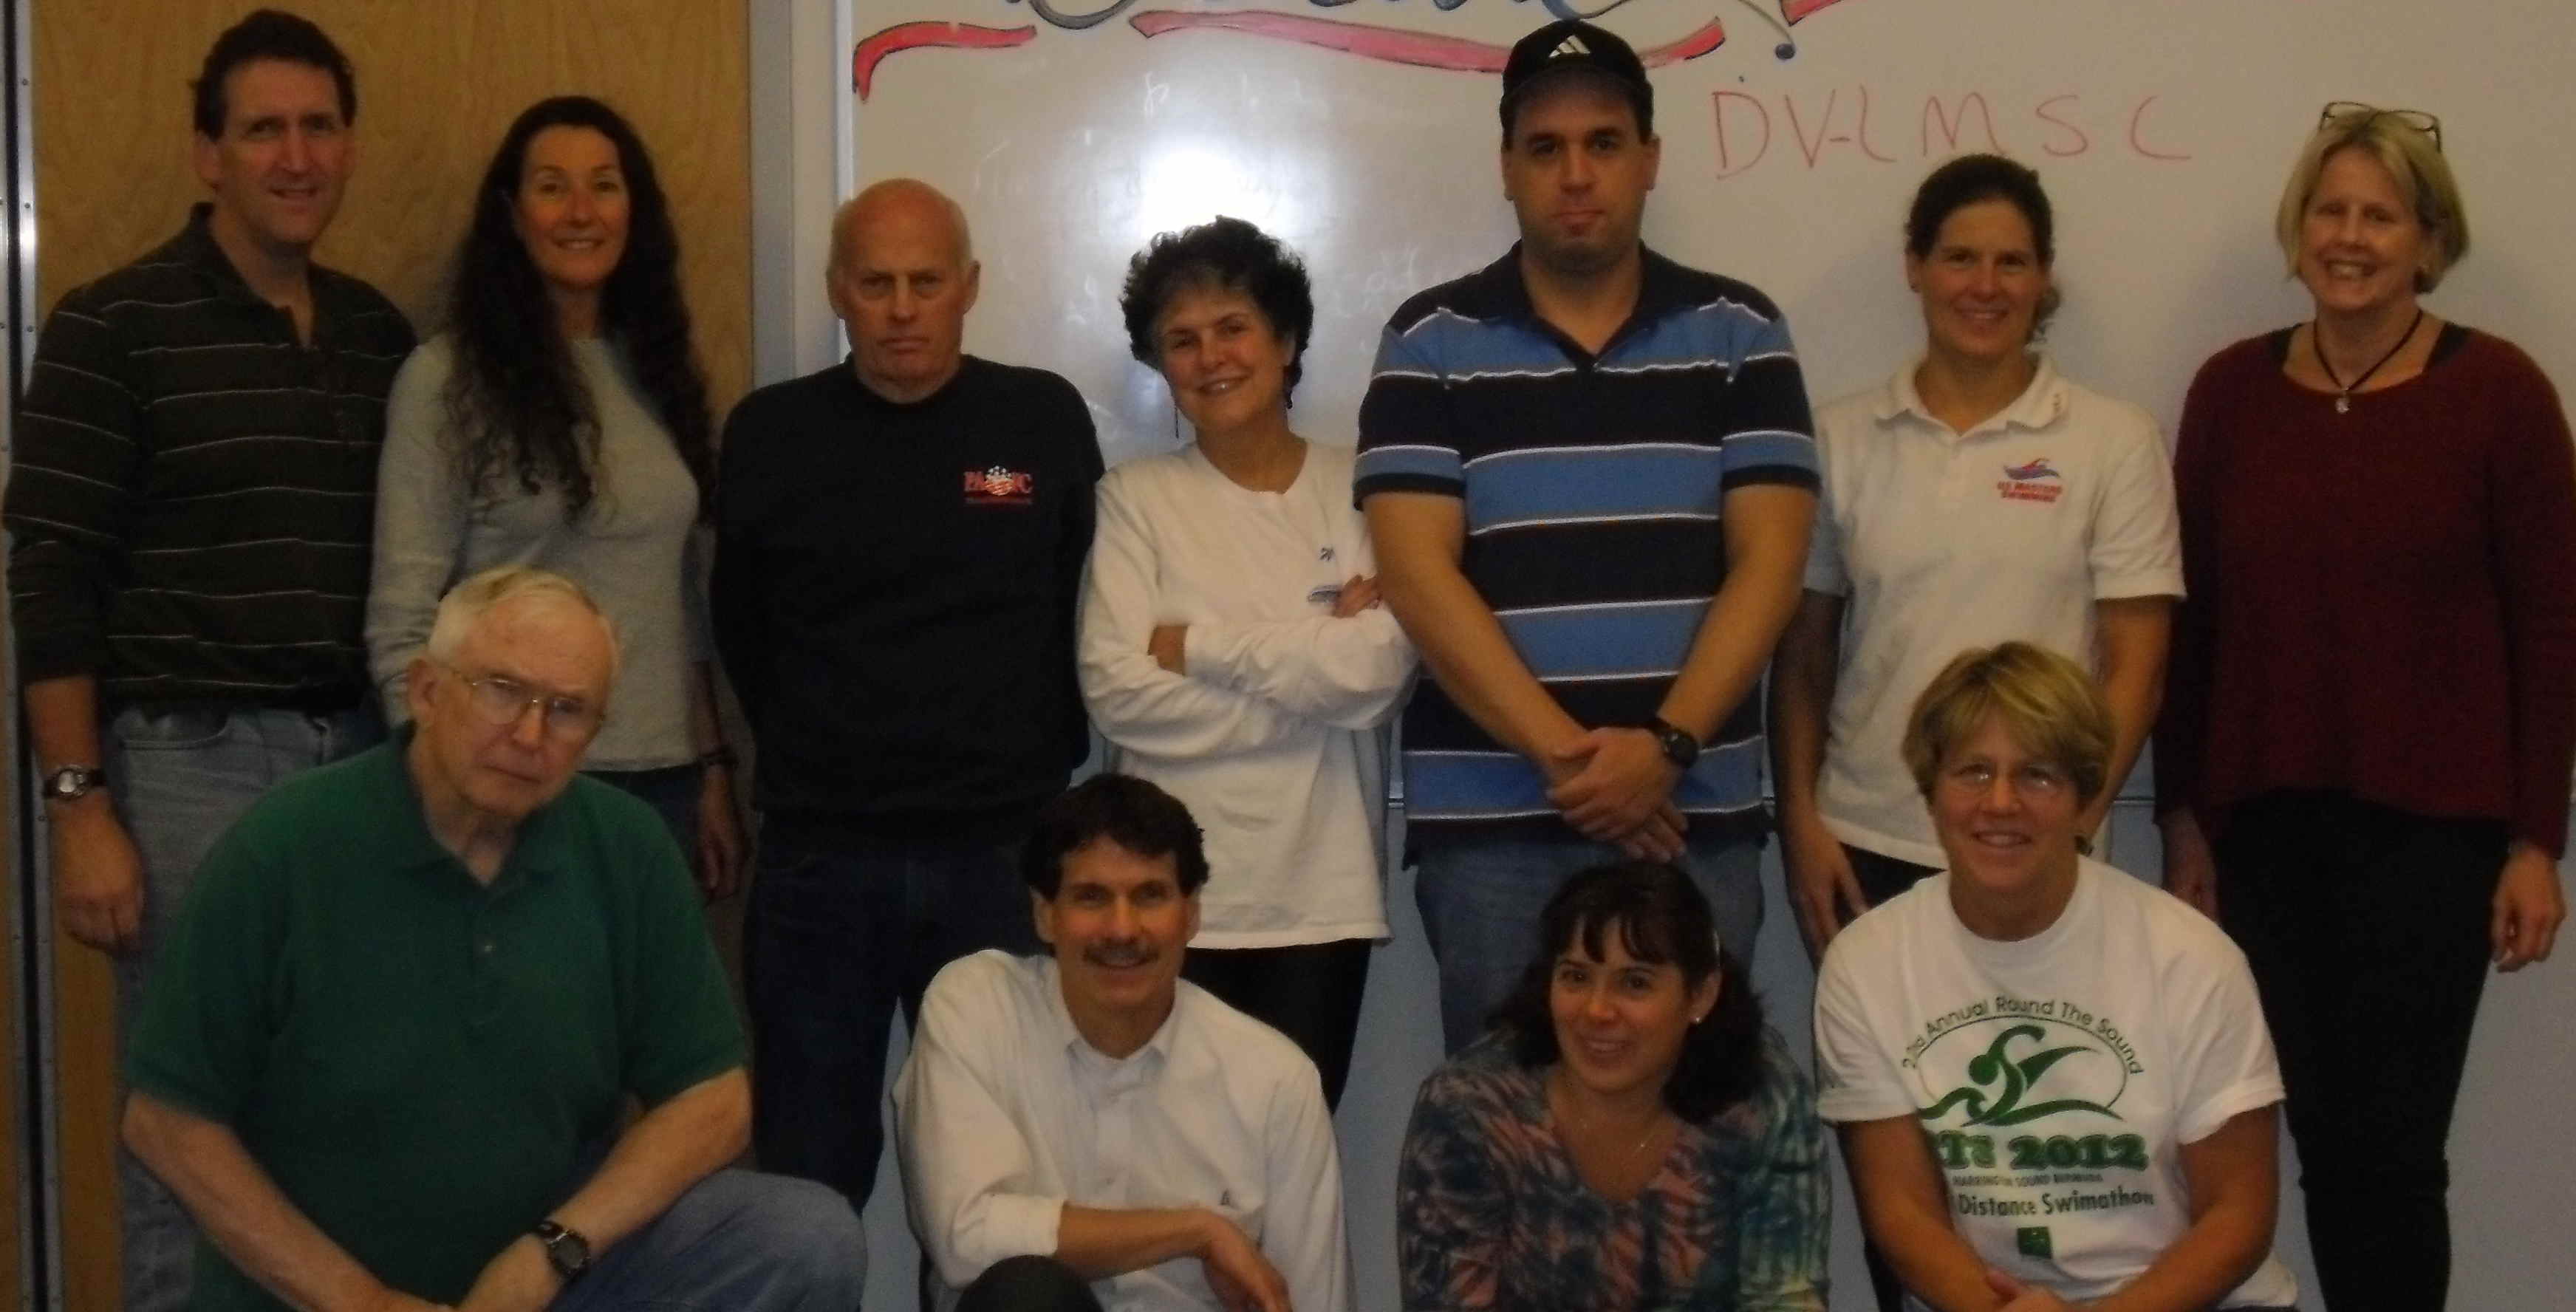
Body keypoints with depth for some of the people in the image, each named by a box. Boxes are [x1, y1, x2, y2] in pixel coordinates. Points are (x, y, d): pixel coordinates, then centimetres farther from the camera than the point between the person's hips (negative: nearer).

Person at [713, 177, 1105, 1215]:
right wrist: (813, 760, 12)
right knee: (807, 1183, 6)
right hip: (817, 858, 0)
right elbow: (740, 629, 13)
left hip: (998, 855, 0)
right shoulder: (769, 433, 4)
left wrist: (1039, 768, 6)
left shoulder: (1045, 420, 2)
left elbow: (1084, 618, 9)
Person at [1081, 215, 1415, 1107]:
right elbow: (1117, 690, -10)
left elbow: (1379, 671, -10)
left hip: (1321, 891, 1)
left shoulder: (1361, 491, 3)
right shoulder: (1136, 498, 1)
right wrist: (1313, 664, -9)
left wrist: (1198, 645, -10)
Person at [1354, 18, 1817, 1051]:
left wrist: (1665, 746, -13)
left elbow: (1767, 562, 1)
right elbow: (1416, 573, -5)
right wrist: (1564, 753, -12)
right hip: (1490, 823, -1)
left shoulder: (1739, 333, 7)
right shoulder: (1432, 341, 4)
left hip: (1696, 815, 1)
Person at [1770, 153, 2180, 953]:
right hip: (1864, 851, 2)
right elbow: (1802, 650, 9)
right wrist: (1800, 820, 1)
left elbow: (2135, 666, -1)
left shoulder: (2114, 442, 1)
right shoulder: (1842, 437, 6)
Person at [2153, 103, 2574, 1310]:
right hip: (2263, 824, 3)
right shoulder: (2231, 390, 5)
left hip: (2428, 826, -3)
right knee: (2320, 1140, 7)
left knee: (2390, 1144, -2)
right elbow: (2191, 620, 9)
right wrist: (2183, 816, 6)